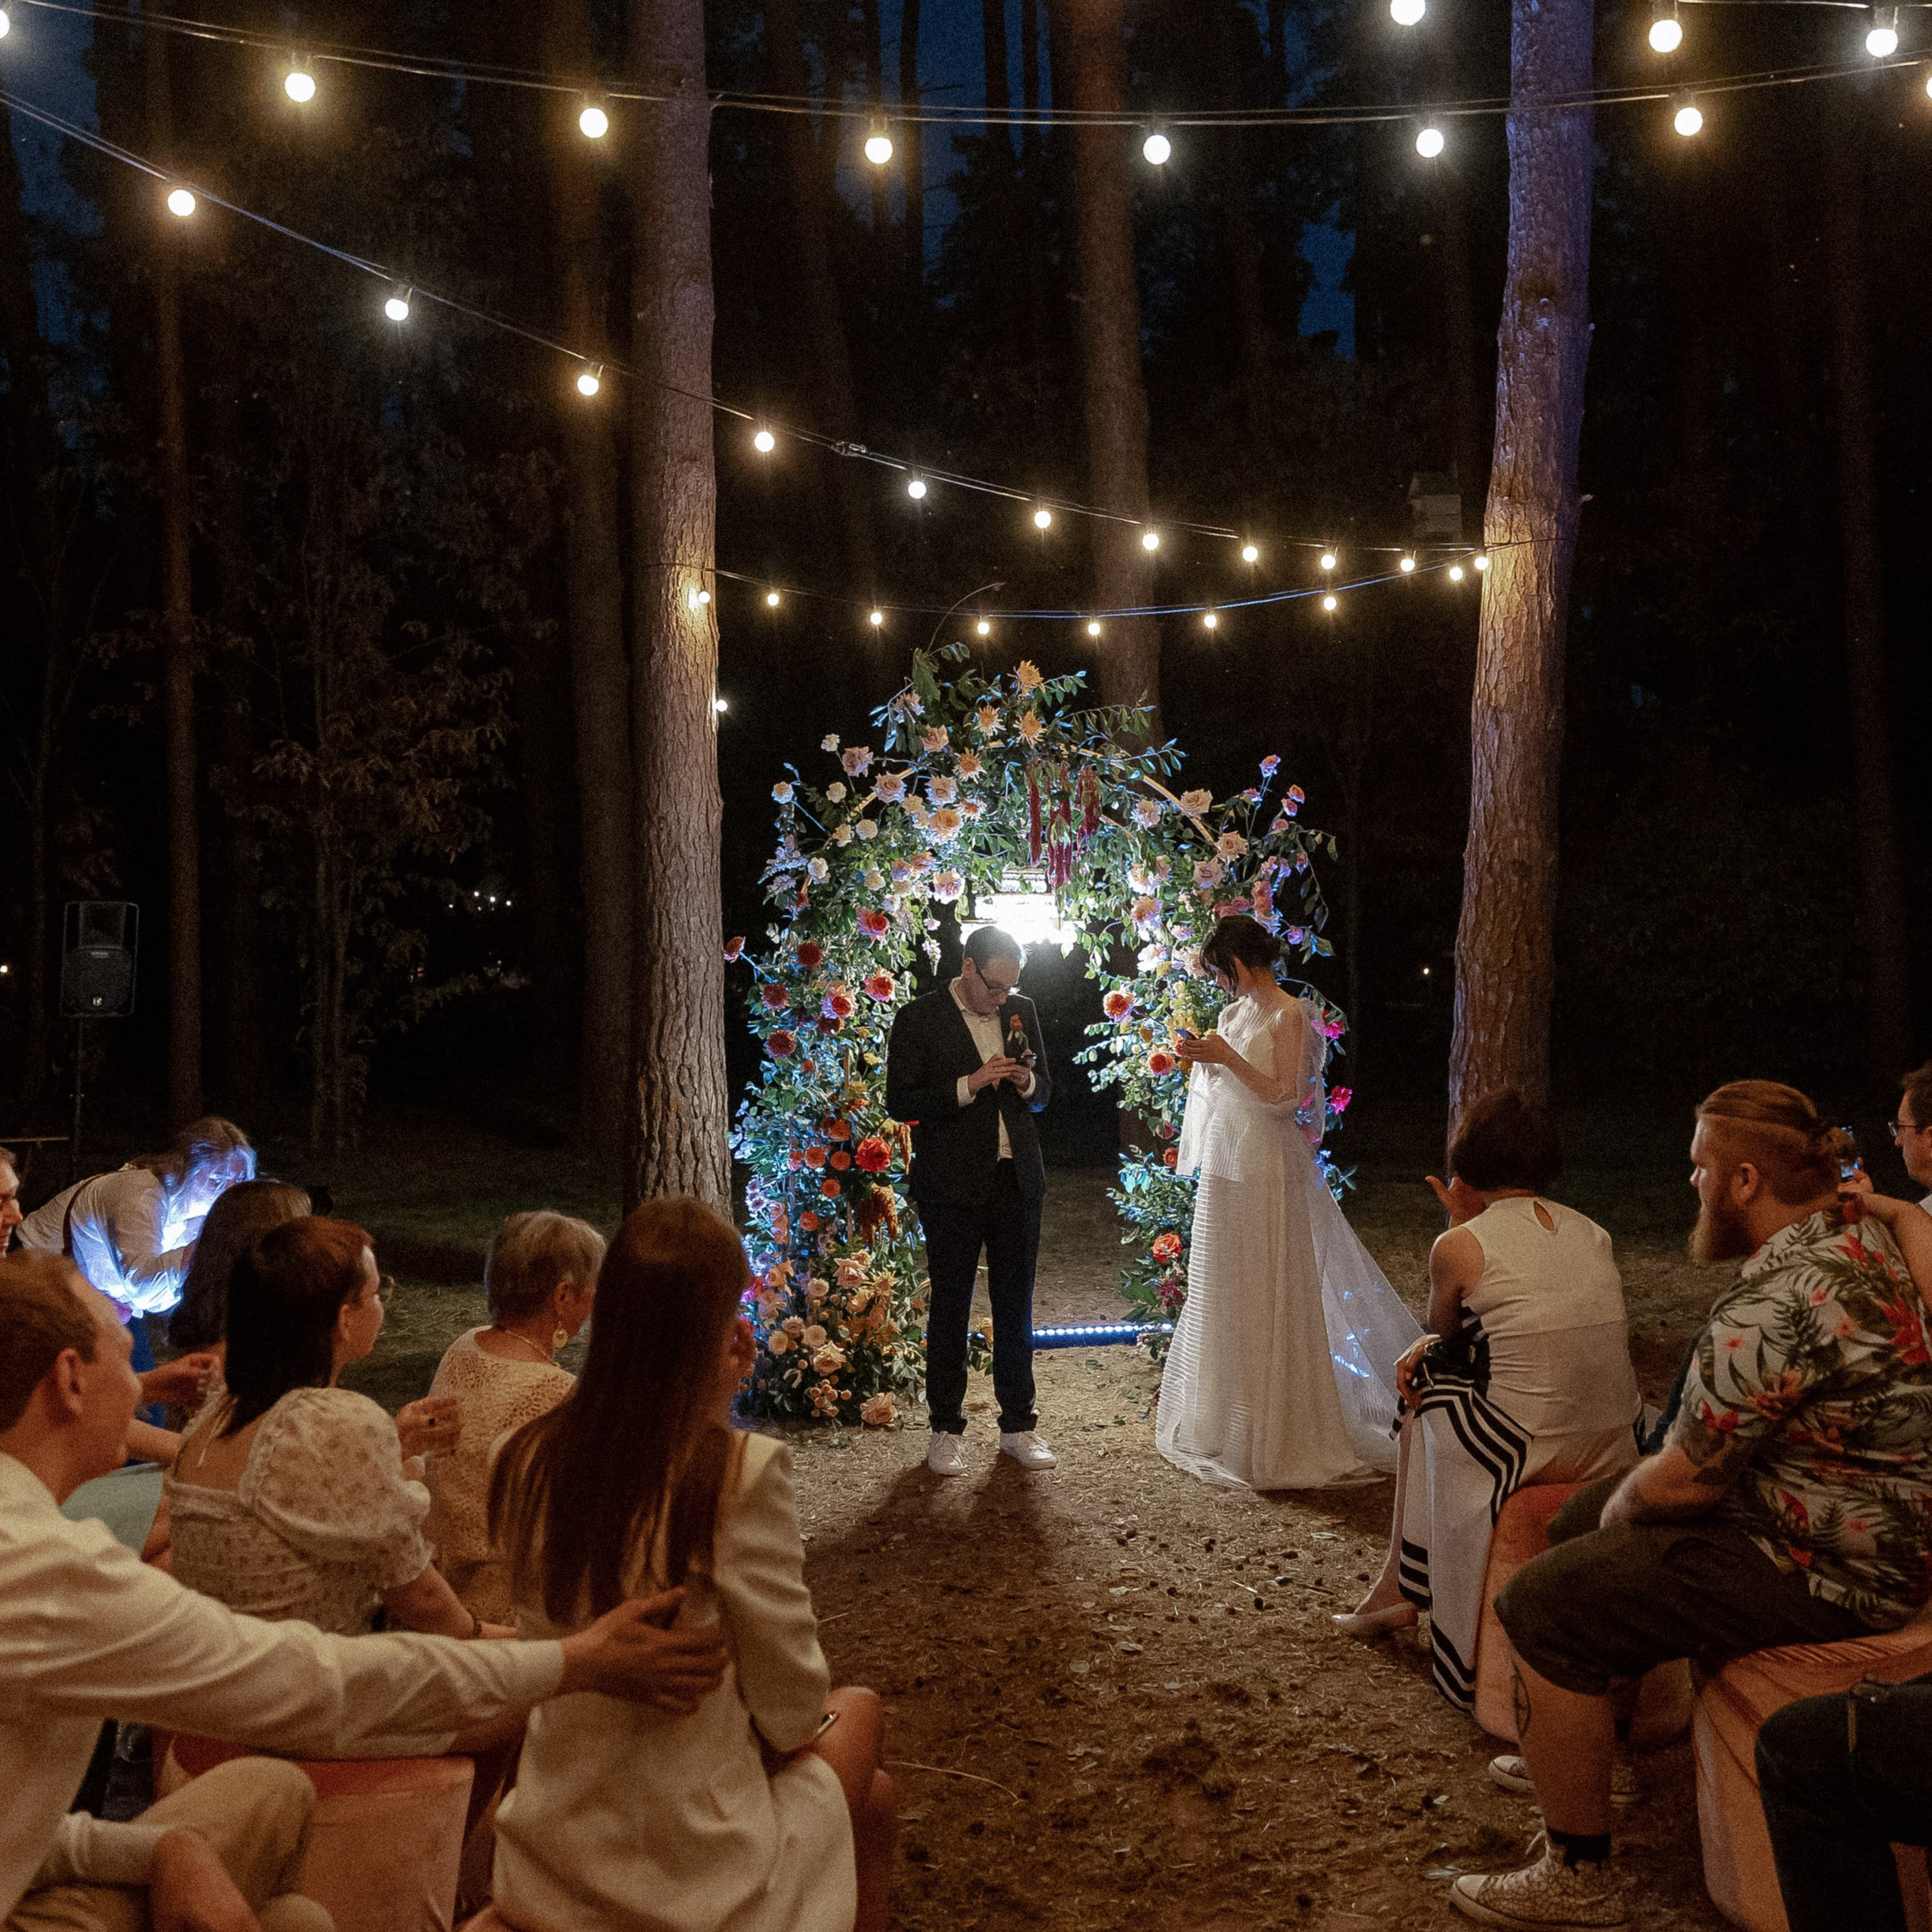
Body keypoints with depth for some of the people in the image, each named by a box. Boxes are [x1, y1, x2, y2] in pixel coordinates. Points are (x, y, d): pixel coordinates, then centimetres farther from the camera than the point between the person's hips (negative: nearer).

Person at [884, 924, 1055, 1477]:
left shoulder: (1022, 1011, 8)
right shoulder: (918, 1019, -6)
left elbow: (1044, 1092, 16)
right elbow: (900, 1103, -10)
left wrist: (1027, 1083, -7)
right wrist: (969, 1084, -19)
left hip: (1017, 1179, 4)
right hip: (952, 1184, -4)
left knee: (1016, 1305, 9)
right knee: (950, 1305, 6)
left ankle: (1019, 1424, 20)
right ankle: (946, 1430, 16)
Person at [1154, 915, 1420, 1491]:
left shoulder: (1290, 1016, -12)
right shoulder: (1234, 1014, 12)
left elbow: (1286, 1097, -18)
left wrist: (1229, 1058, -23)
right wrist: (1203, 1060, 5)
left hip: (1267, 1173, -8)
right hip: (1225, 1168, 8)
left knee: (1269, 1298, -2)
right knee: (1221, 1295, 14)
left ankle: (1281, 1436, 9)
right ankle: (1224, 1422, 26)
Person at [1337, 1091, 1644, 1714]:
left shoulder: (1460, 1246, -7)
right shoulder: (1593, 1234, 11)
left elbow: (1443, 1327, 13)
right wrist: (1437, 1350, 19)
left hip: (1534, 1454, -6)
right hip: (1617, 1449, 6)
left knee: (1422, 1411, 25)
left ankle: (1401, 1587, 39)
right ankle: (1403, 1588, 38)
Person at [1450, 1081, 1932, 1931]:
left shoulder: (1775, 1306, -29)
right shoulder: (1856, 1231, 4)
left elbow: (1683, 1481, -23)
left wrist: (1623, 1506, -1)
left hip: (1823, 1571, -11)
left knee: (1542, 1605, -14)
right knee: (1575, 1524, 21)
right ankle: (1579, 1749, 34)